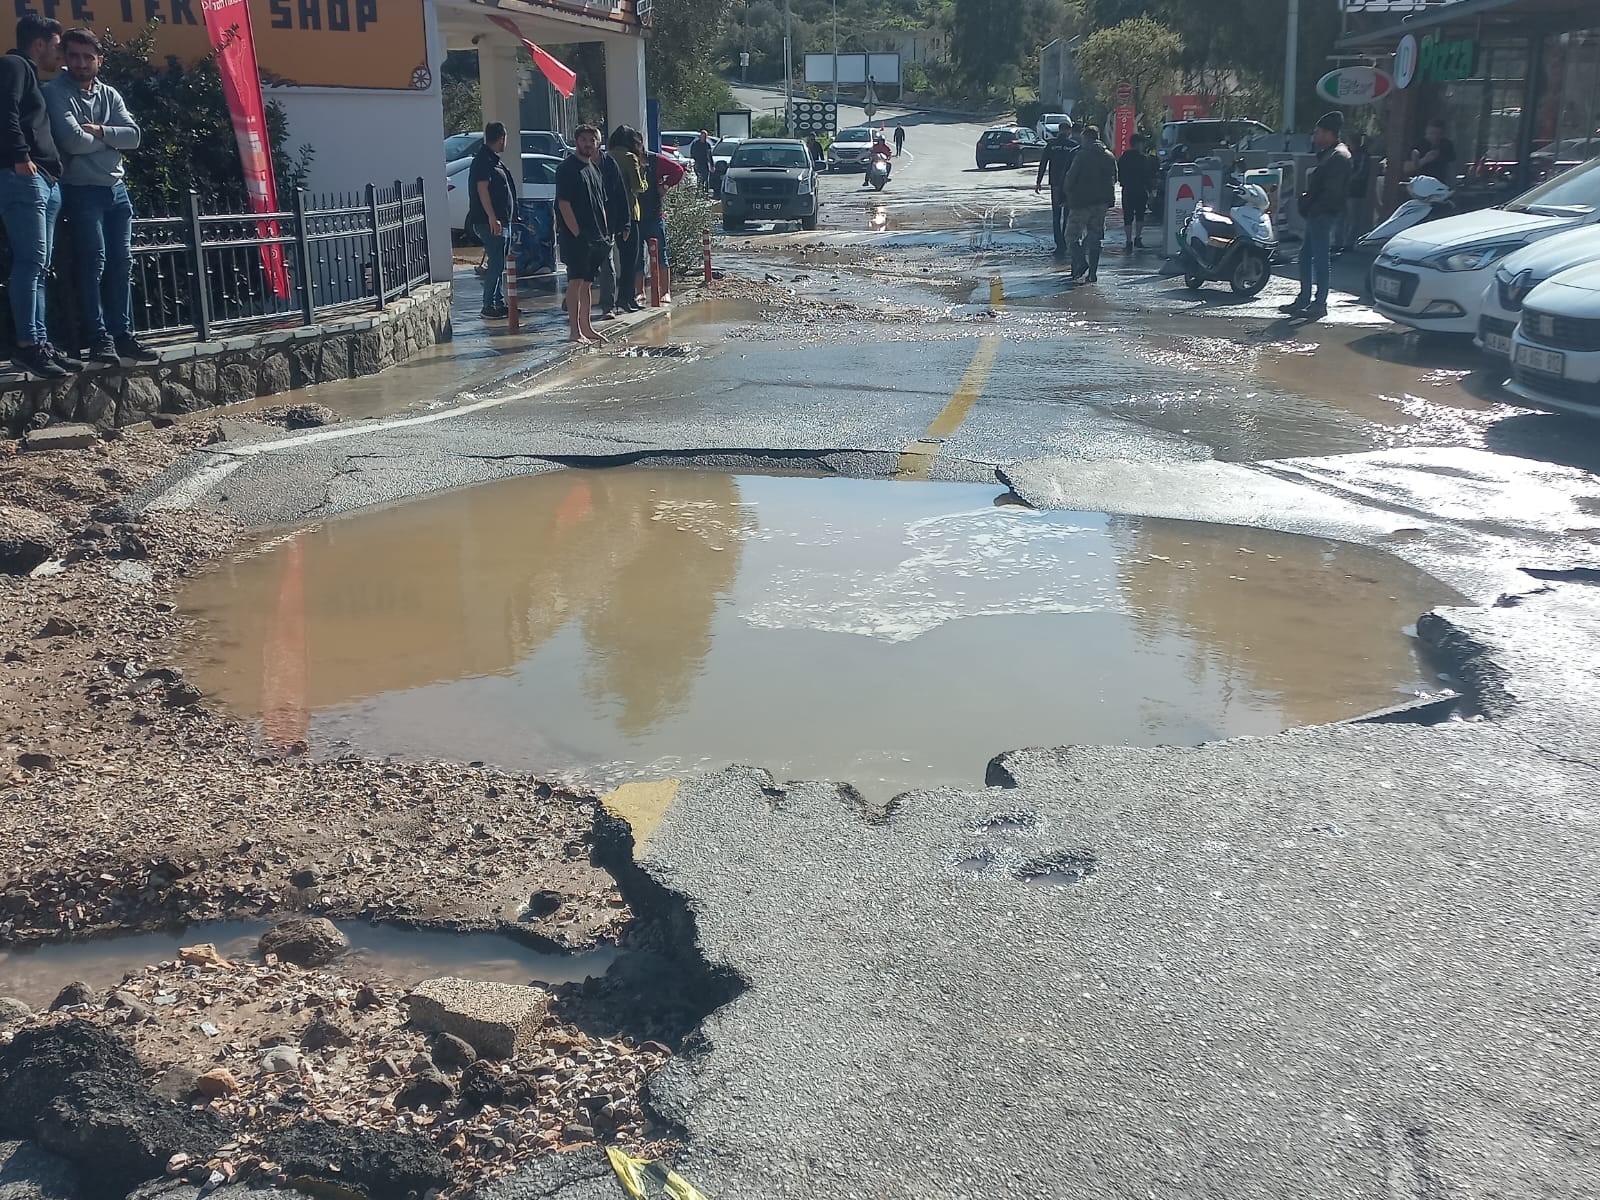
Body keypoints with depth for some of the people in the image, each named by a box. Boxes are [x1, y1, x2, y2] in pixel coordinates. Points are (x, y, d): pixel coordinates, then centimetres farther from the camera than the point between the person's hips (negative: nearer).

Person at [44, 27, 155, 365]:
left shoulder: (110, 95, 13)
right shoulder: (56, 92, -4)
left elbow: (133, 136, 1)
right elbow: (73, 141, -16)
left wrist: (100, 131, -11)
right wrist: (110, 139, -3)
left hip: (116, 189, 6)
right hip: (82, 191, -6)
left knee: (121, 262, 4)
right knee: (94, 261, -10)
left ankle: (123, 335, 8)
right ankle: (99, 338, -9)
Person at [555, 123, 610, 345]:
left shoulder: (593, 167, 17)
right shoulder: (567, 168, -9)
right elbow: (563, 204, -15)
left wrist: (604, 233, 13)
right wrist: (576, 233, -18)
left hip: (595, 235, 8)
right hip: (575, 236, -8)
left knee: (586, 282, 13)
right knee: (576, 281, -8)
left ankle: (586, 328, 19)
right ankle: (574, 331, -7)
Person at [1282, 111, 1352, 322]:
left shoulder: (1338, 156, -14)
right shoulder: (1328, 154, 17)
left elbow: (1332, 191, -21)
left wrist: (1311, 207, -18)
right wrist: (1307, 201, 6)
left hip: (1324, 214, -10)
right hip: (1316, 214, 10)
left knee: (1319, 257, -7)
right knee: (1306, 254, 14)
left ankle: (1320, 304, -2)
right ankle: (1304, 299, 22)